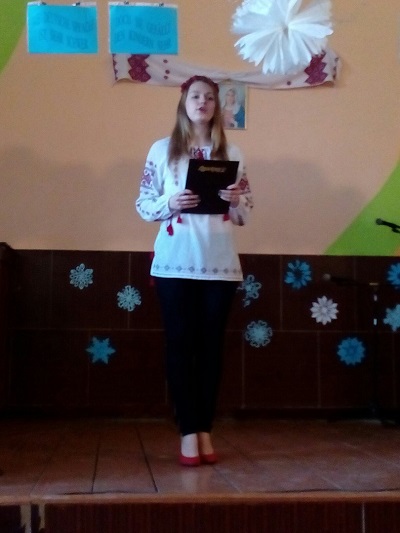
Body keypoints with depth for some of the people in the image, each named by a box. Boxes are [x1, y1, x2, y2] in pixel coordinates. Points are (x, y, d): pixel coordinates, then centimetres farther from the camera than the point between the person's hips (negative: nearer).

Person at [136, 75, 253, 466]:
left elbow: (246, 213, 10)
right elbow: (142, 205, 4)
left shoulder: (232, 154, 9)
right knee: (180, 343, 0)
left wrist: (236, 201, -12)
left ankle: (205, 430, 15)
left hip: (220, 263, 2)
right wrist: (169, 203, -15)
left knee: (211, 345, 5)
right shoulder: (162, 150, 4)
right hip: (174, 262, -1)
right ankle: (188, 432, 8)